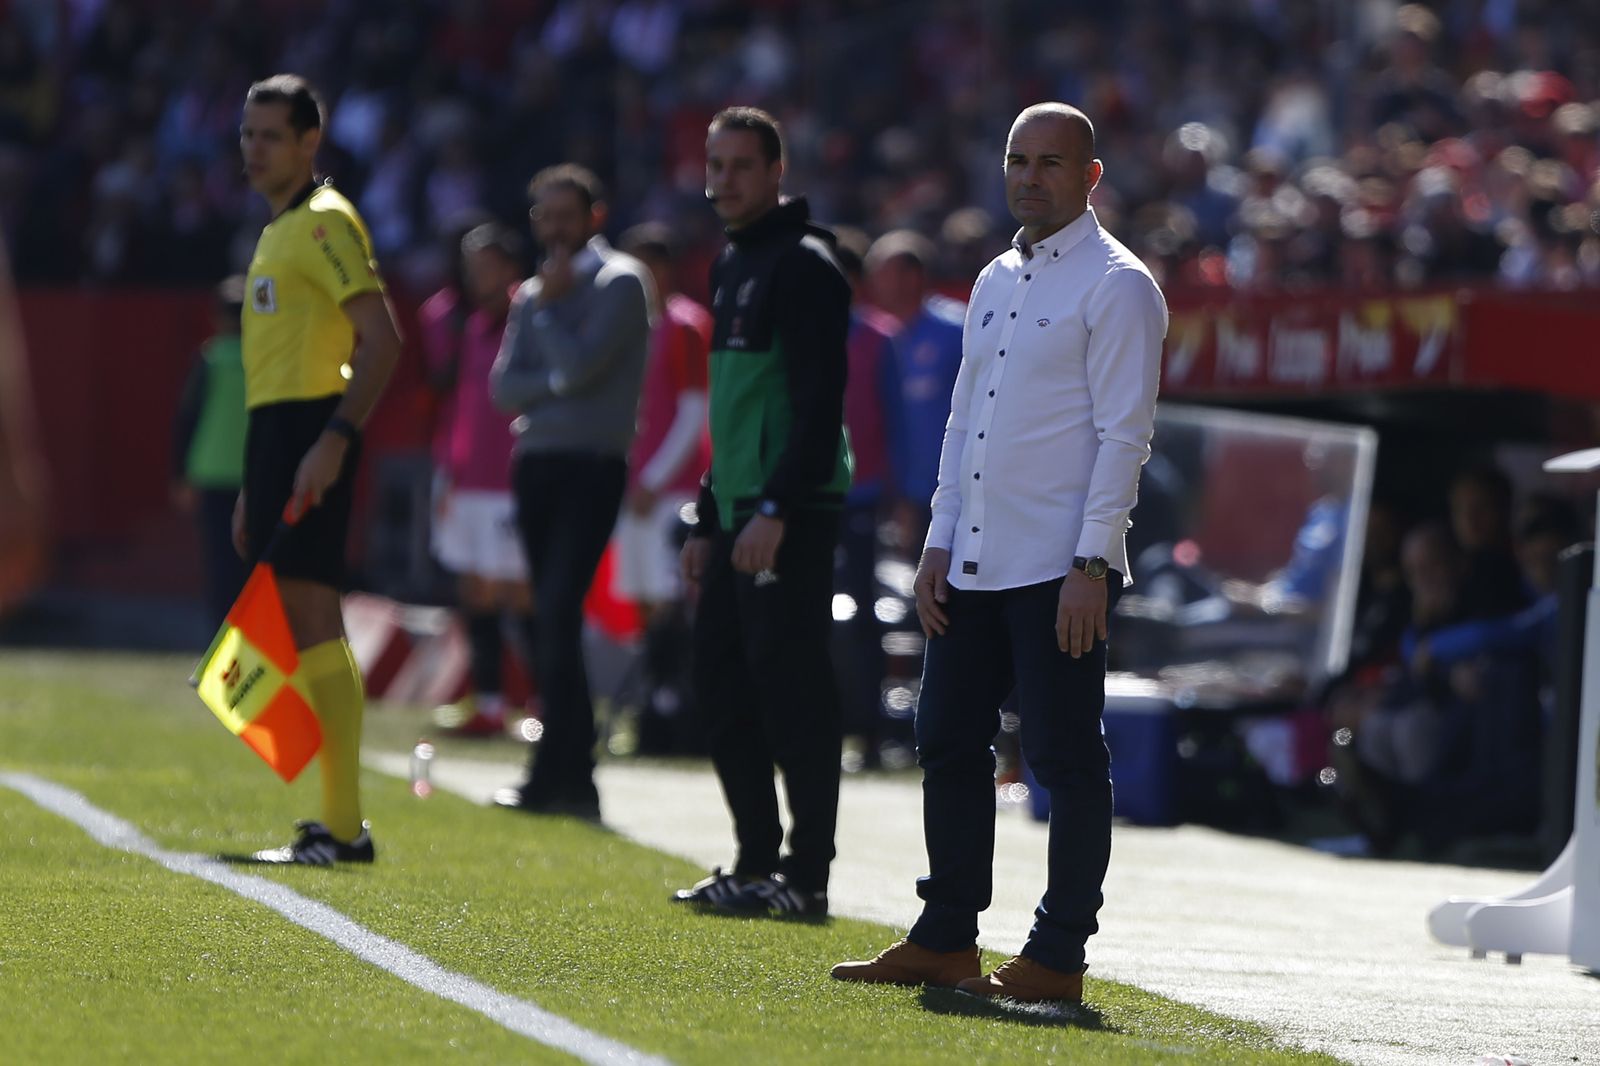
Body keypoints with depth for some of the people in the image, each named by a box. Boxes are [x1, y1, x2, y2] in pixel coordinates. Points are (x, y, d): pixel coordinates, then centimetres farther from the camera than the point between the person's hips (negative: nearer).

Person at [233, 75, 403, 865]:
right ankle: (337, 819, 11)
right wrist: (254, 488, 25)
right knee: (294, 616, 8)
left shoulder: (324, 222, -8)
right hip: (274, 427, 10)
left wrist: (335, 439, -26)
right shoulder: (279, 229, 21)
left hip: (311, 429, -10)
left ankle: (344, 825, -15)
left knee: (308, 610, -13)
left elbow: (382, 339, -18)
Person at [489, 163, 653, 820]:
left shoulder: (619, 284, -3)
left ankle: (557, 777, -17)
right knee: (554, 620, 8)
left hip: (592, 466, -7)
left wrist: (547, 308, -2)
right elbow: (505, 387, 7)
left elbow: (580, 365, -14)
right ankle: (572, 775, 12)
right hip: (536, 464, 7)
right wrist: (557, 383, -9)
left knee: (559, 614, -15)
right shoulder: (533, 294, 17)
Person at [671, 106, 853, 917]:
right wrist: (707, 521, 21)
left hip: (791, 515, -10)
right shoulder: (732, 265, 19)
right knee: (724, 688, 10)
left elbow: (819, 400, -18)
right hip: (739, 512, 10)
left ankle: (806, 875, -6)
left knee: (790, 690, -8)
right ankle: (757, 863, 17)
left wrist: (776, 511, -23)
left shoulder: (803, 264, -10)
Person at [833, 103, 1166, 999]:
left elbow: (1124, 436, -12)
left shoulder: (1116, 285, -7)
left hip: (1061, 570, -8)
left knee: (1067, 759, -4)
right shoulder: (997, 282, 18)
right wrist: (939, 544, 13)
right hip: (975, 565, 8)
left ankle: (1059, 956, -1)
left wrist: (1092, 564, -18)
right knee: (949, 743, 9)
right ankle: (945, 941, 16)